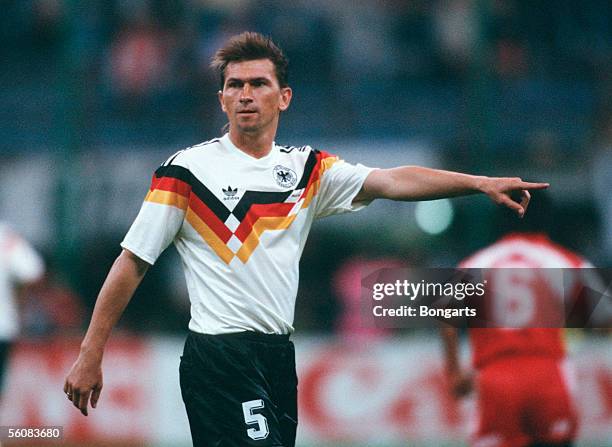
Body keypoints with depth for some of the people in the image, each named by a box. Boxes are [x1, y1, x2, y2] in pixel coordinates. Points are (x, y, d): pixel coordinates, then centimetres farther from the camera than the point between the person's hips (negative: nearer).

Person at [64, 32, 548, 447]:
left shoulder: (306, 167, 10)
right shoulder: (188, 170, -3)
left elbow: (390, 181, -2)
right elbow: (132, 263, -2)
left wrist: (480, 183, -16)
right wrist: (90, 356, -5)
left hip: (278, 358, 6)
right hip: (218, 355, -6)